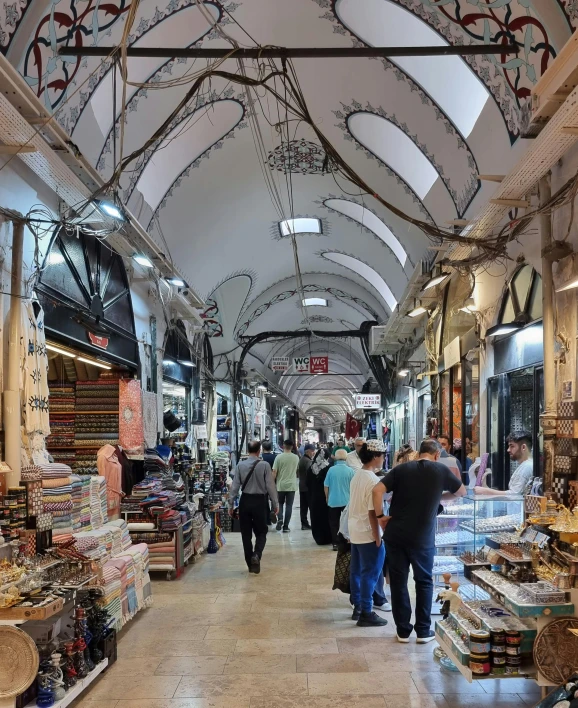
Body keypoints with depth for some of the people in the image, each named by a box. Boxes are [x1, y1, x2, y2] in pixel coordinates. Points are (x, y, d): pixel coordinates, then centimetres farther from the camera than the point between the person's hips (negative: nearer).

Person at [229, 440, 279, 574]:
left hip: (245, 501, 2)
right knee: (261, 532, 13)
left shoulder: (240, 465, -4)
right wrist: (275, 504, 3)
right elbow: (270, 485, -7)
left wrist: (231, 504, 7)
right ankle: (256, 555, -12)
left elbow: (235, 486, -2)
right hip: (259, 502, -2)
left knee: (246, 534, 12)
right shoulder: (264, 465, -11)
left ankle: (250, 564, 17)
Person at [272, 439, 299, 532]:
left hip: (280, 485, -1)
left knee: (280, 504, 16)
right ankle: (286, 526, 4)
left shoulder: (279, 457, -8)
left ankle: (280, 519, -7)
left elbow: (274, 472, -10)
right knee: (289, 506, 6)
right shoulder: (296, 458, 1)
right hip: (292, 485, 1)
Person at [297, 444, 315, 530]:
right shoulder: (308, 461, -17)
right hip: (308, 487, -9)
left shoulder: (301, 460, 12)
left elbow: (298, 473, 18)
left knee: (303, 506, 9)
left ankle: (304, 524, 11)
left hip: (302, 486, 9)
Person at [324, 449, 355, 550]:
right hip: (347, 501, 0)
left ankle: (335, 543, 11)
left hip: (333, 501, 0)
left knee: (334, 523, 9)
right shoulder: (350, 470, -9)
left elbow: (326, 486, -1)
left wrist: (327, 497, 15)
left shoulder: (331, 470, -8)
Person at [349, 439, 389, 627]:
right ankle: (366, 613, 5)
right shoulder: (373, 480, -21)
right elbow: (373, 512, -22)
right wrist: (377, 538, -17)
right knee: (370, 573, 0)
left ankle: (357, 607, 25)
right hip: (368, 533, -9)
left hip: (355, 530, 9)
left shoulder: (357, 476, 7)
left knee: (357, 571, 15)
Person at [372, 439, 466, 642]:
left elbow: (377, 490, -10)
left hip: (395, 534, 1)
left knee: (398, 581, 10)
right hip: (422, 536, -1)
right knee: (424, 582, 15)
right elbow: (462, 492, 17)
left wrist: (380, 516, -1)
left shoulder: (402, 469, 2)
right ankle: (423, 631, 17)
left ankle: (403, 631, 16)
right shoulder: (440, 470, 1)